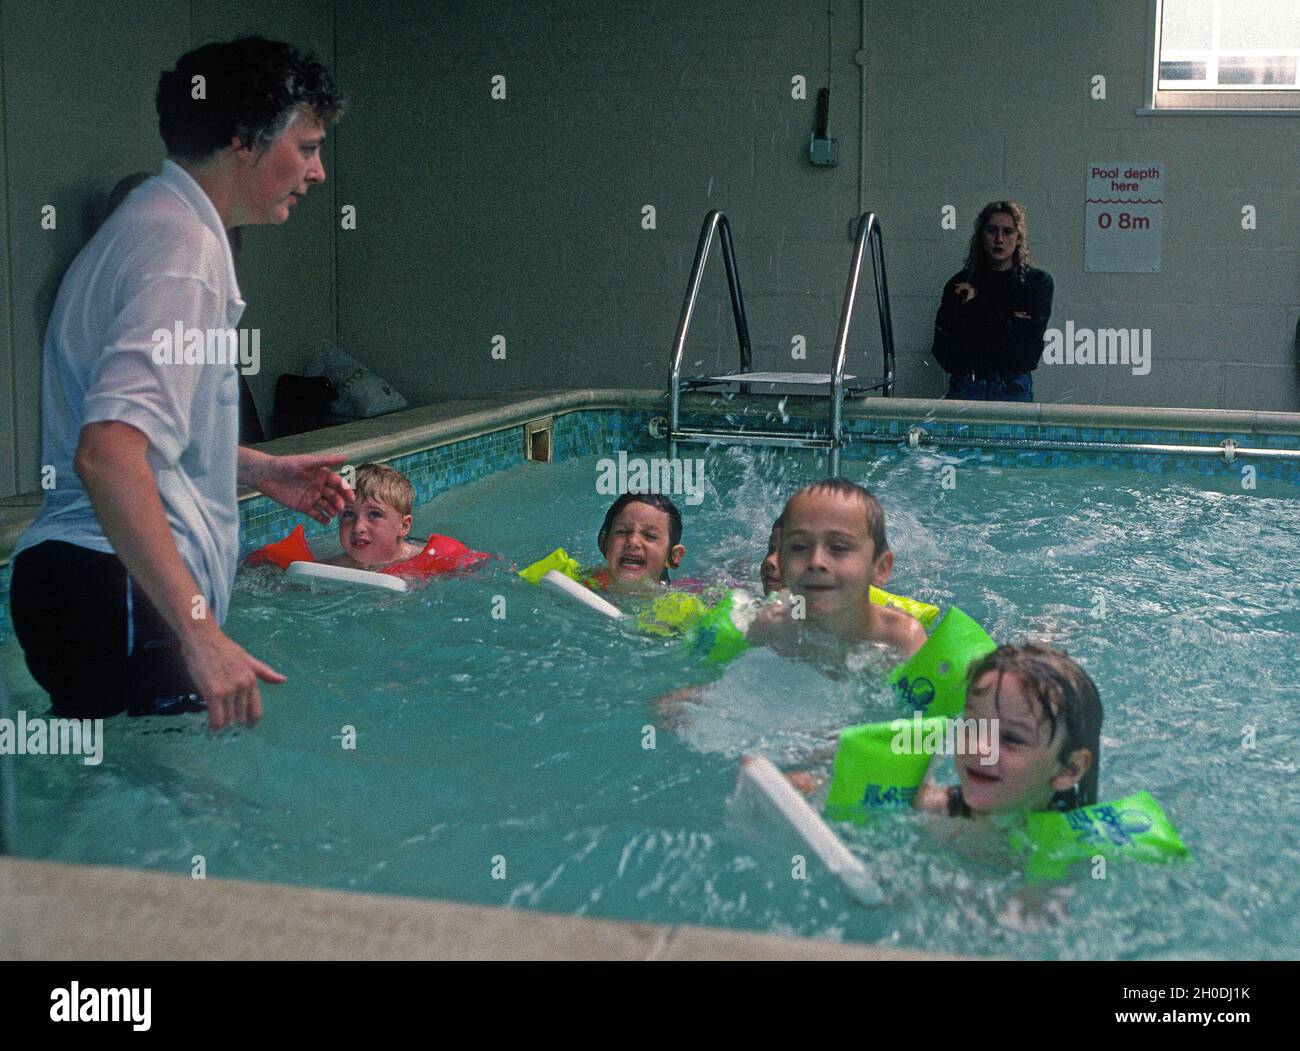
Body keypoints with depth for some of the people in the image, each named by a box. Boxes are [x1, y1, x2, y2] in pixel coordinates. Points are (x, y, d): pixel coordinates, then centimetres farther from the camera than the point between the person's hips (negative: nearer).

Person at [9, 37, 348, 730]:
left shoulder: (149, 222, 19)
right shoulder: (186, 249, -16)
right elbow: (109, 454, -30)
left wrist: (258, 470, 27)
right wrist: (200, 634, -31)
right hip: (118, 593, -11)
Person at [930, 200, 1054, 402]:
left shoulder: (1038, 281, 3)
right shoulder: (959, 284, 8)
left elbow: (1024, 345, -7)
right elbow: (942, 349, 2)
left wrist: (977, 304, -3)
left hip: (1013, 390, -1)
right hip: (965, 389, 1)